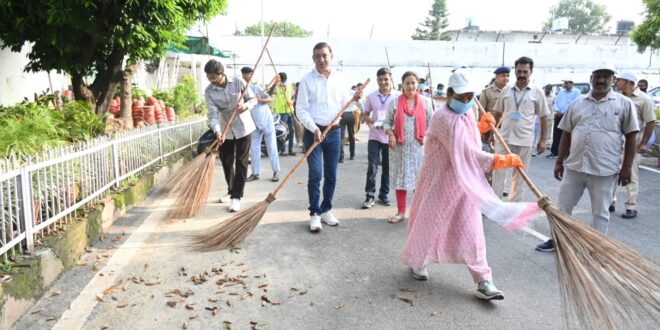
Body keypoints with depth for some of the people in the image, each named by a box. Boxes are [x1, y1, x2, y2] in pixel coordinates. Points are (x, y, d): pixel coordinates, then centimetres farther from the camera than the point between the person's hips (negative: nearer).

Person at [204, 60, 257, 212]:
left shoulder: (238, 82, -14)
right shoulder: (209, 91, -11)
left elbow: (253, 99, -6)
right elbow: (213, 114, -17)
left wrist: (245, 105, -29)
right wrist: (217, 131, -34)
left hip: (243, 127, -2)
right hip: (225, 130, 2)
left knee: (241, 162, -3)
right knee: (226, 162, 11)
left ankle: (236, 197, 2)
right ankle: (231, 191, 32)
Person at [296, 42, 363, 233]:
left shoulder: (339, 79, 7)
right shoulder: (307, 80, -4)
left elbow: (344, 105, 11)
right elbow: (301, 110, -8)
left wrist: (354, 98, -10)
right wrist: (314, 129, -19)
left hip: (334, 132, 4)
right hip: (313, 131, -4)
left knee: (331, 175, 8)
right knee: (315, 174, -7)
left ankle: (326, 210, 22)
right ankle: (314, 214, 4)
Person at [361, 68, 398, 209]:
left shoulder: (397, 96, -2)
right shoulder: (371, 96, 4)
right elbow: (364, 115, 11)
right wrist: (371, 121, -11)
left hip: (390, 137, 0)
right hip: (374, 137, 1)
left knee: (387, 168, 9)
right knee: (372, 167, -4)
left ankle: (383, 195, 21)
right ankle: (370, 196, 4)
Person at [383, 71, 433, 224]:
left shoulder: (426, 101, 4)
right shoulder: (395, 102, 2)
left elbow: (430, 123, 6)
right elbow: (387, 122, 6)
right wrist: (390, 135, -11)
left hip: (419, 146, 0)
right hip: (399, 146, 0)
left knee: (420, 178, 3)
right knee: (400, 178, 6)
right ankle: (401, 211, 17)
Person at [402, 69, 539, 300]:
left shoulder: (467, 113, 4)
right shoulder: (443, 118, -23)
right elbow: (467, 153, -31)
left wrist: (481, 126, 5)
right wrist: (503, 161, -29)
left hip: (463, 183, 7)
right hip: (439, 180, -6)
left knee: (471, 231, 5)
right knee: (429, 223, 10)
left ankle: (483, 281, 9)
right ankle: (416, 261, 35)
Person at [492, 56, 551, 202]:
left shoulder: (537, 92, 0)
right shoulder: (506, 90, 5)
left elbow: (543, 118, 3)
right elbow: (498, 114, 12)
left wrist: (543, 140, -1)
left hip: (524, 140, -1)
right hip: (503, 138, 1)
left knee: (519, 176, 9)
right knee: (498, 172, 3)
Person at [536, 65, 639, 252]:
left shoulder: (624, 104, -1)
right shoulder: (577, 103, 8)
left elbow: (630, 137, -2)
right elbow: (566, 134, 11)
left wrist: (626, 167, -6)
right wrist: (559, 161, 9)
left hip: (604, 169, -3)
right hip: (574, 166, 4)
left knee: (600, 211, 9)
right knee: (563, 205, 12)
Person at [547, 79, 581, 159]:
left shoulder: (576, 92, 1)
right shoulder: (561, 92, 19)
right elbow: (556, 103, 15)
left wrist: (562, 112, -15)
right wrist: (557, 110, -6)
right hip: (559, 116, 5)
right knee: (556, 135, 5)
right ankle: (554, 152, 11)